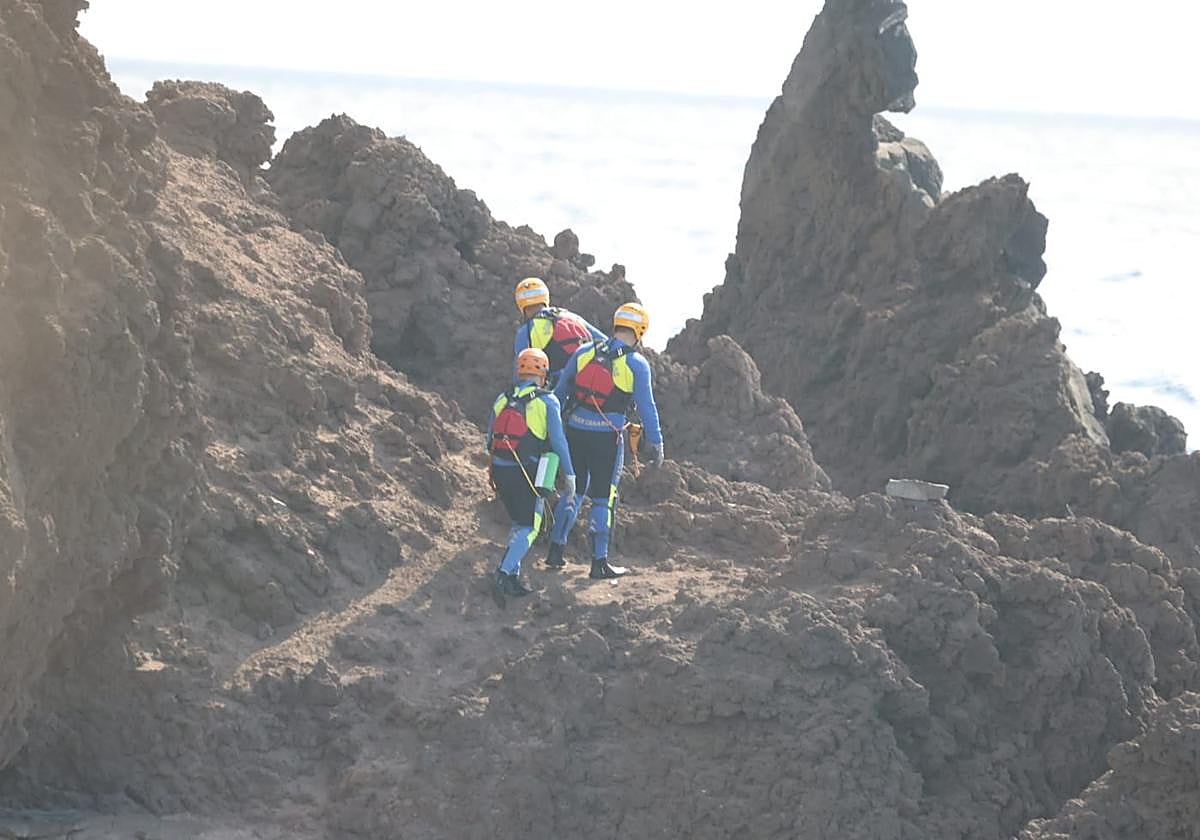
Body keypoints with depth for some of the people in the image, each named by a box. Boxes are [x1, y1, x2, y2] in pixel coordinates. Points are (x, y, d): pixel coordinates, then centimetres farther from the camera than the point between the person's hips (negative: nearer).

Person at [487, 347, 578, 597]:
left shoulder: (502, 399, 11)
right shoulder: (547, 401, -3)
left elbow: (490, 441, 14)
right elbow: (558, 442, -7)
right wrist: (569, 475, 1)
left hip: (500, 470, 6)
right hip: (527, 473, -5)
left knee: (519, 523, 19)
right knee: (529, 528, -1)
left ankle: (510, 574, 12)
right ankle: (505, 573, -16)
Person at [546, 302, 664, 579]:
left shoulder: (584, 352, 5)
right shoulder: (637, 364, -6)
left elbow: (559, 391, 10)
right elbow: (647, 407, -5)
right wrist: (655, 443, 3)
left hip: (575, 431, 4)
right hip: (608, 437, -4)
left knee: (574, 490, 16)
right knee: (603, 497, 5)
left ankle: (555, 551, 16)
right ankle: (599, 562, 7)